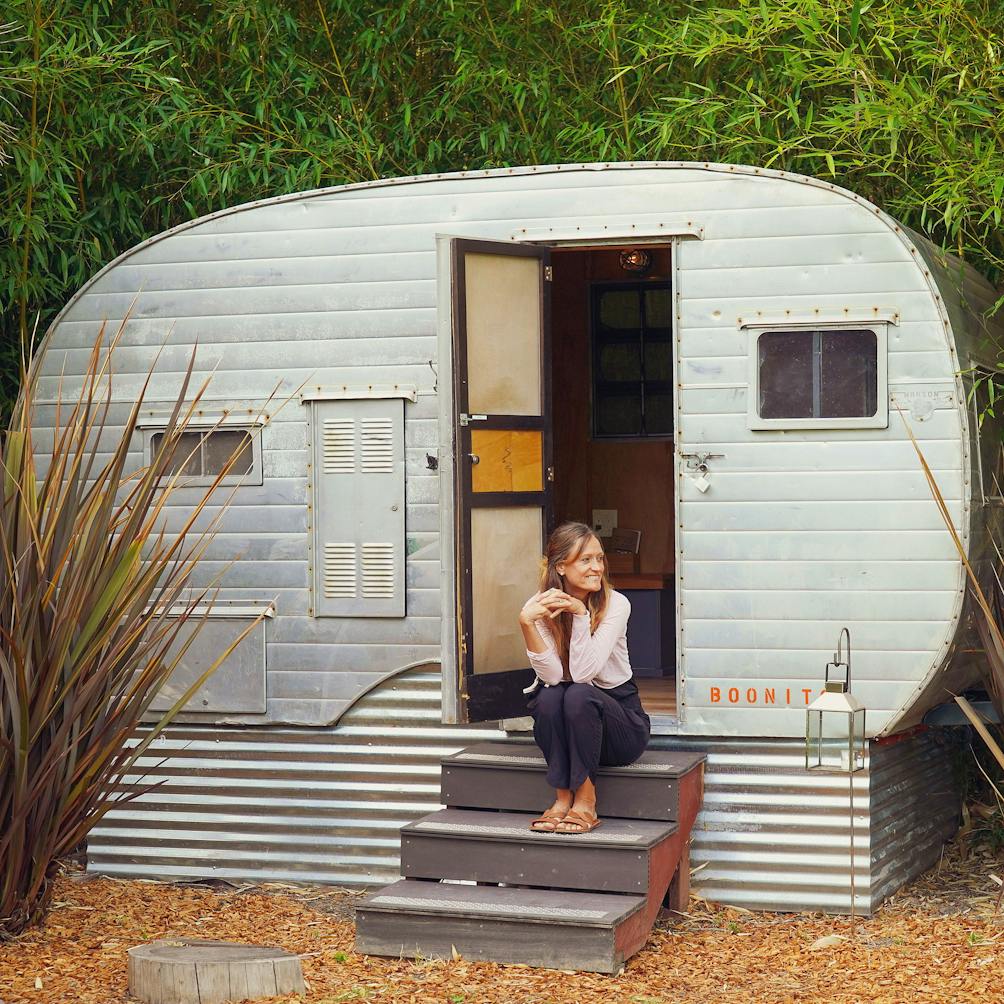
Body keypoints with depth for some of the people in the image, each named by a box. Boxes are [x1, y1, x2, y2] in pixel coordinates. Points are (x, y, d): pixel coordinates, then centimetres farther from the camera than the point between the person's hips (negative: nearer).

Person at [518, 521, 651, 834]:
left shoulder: (615, 604, -14)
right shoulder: (540, 607, -8)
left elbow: (584, 672, -23)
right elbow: (552, 676, -21)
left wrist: (580, 614, -30)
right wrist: (526, 623, -32)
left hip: (618, 714, -2)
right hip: (565, 729, 2)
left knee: (579, 695, -32)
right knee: (549, 696, -30)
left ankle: (585, 801, -24)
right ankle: (563, 797, -21)